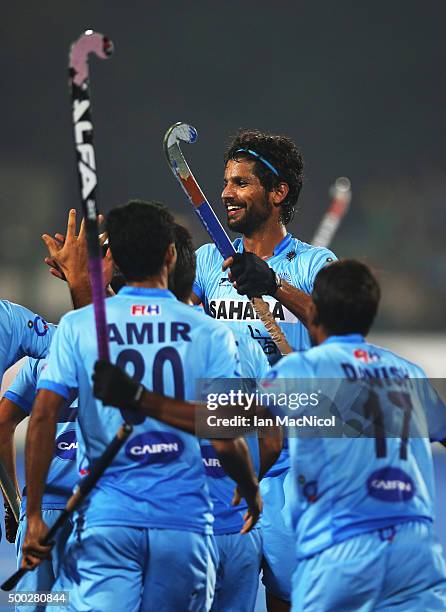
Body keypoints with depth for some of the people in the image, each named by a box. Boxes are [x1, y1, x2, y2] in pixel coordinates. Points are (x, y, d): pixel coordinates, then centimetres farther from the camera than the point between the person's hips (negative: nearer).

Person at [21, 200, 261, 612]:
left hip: (105, 520, -1)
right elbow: (225, 441, -3)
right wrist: (252, 492, 17)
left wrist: (34, 516, 0)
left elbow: (43, 418, -5)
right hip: (184, 519, 1)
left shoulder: (77, 327, 2)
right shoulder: (210, 334, 0)